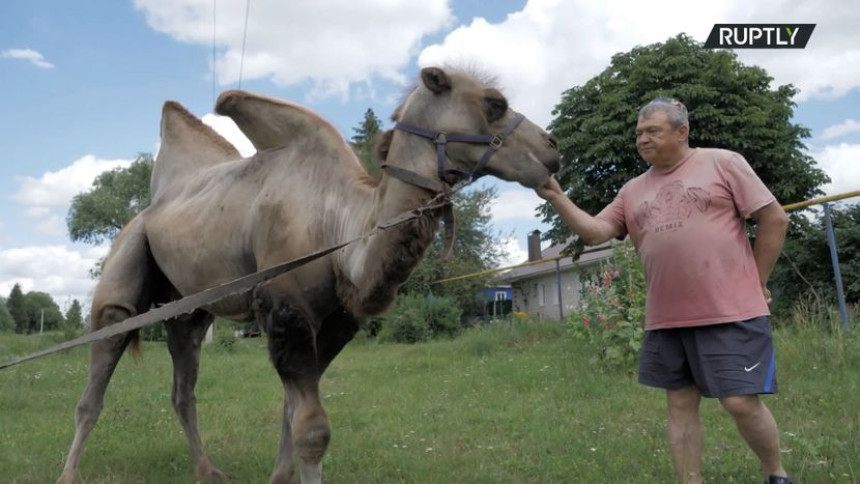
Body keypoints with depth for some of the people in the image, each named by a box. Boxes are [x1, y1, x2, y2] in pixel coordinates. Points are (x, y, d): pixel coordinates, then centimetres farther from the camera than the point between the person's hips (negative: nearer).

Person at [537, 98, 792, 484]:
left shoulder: (722, 163, 0)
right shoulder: (632, 191, 13)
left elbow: (774, 218, -1)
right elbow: (594, 232, 3)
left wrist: (756, 282, 0)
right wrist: (557, 199, -11)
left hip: (731, 311, -4)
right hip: (665, 319, 5)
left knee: (742, 403, -5)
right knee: (680, 405, 9)